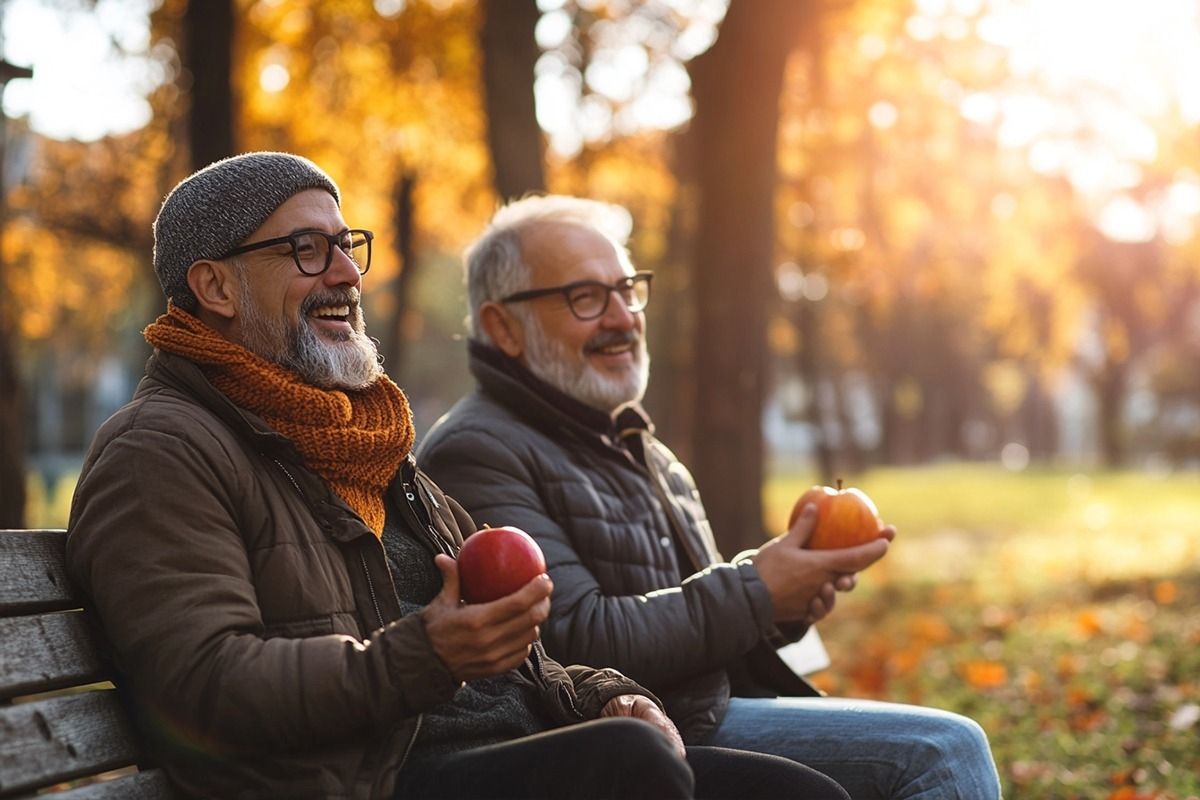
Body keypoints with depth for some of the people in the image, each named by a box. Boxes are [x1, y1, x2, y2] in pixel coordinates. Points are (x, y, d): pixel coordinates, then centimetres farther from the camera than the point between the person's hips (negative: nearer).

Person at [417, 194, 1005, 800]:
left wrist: (782, 602, 2)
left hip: (706, 710, 9)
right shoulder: (476, 454, -10)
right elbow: (580, 642, -20)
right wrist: (755, 591, -13)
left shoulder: (631, 446, 20)